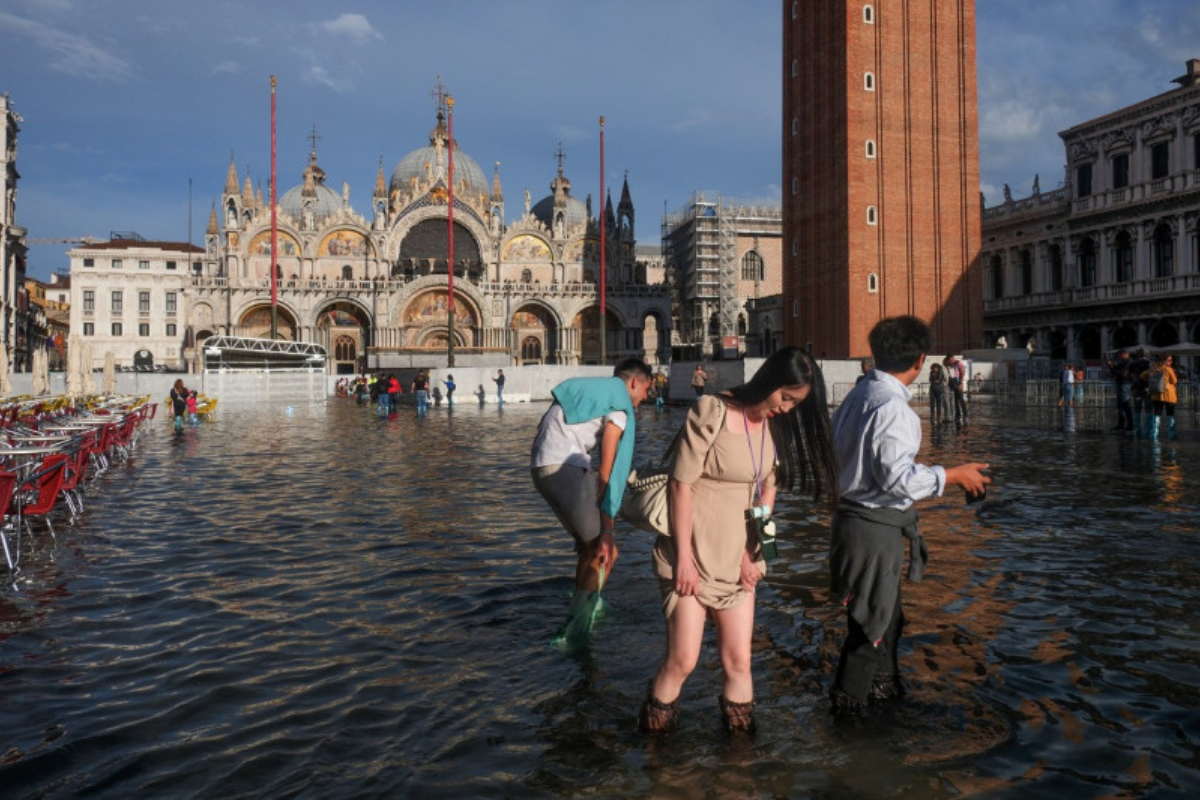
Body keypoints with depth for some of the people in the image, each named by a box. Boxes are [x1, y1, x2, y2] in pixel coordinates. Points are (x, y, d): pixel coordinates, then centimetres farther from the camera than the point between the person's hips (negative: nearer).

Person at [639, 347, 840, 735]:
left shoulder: (775, 426, 6)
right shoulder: (712, 412, -14)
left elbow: (768, 491, 11)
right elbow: (681, 484, -14)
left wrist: (752, 552, 2)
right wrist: (684, 557, -15)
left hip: (737, 558, 6)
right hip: (693, 556, -5)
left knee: (738, 660, 6)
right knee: (683, 660, -3)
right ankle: (652, 731, 18)